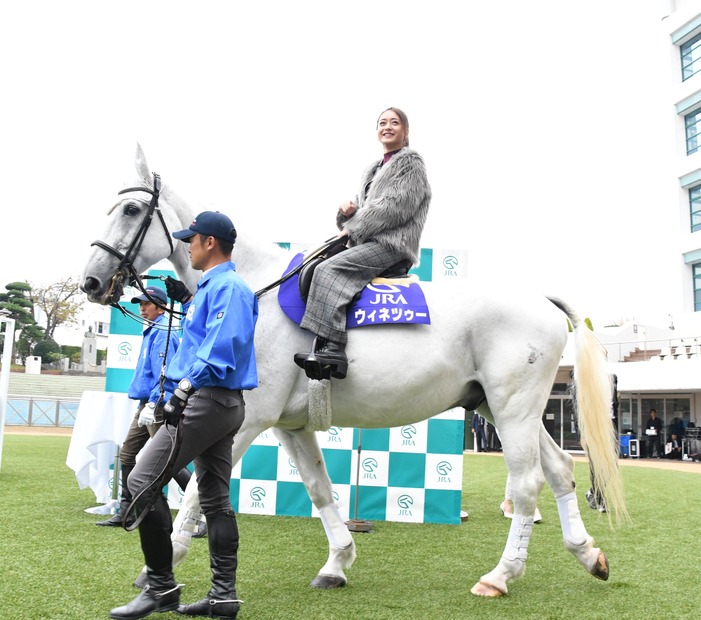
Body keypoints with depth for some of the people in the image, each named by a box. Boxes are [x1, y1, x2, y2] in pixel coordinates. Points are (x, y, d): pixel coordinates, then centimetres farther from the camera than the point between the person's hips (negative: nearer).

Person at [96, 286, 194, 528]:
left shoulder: (162, 332, -11)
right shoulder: (151, 332, 19)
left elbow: (163, 372, -20)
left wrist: (153, 403, -26)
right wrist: (147, 405, 17)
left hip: (158, 406, -10)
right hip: (147, 405, 10)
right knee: (127, 454, 12)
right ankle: (126, 512, 19)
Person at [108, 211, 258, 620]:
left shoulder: (226, 286, -12)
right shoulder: (214, 286, 19)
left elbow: (220, 345, -24)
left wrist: (184, 390, -29)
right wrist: (187, 300, 23)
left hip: (208, 399, -11)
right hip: (223, 404, 11)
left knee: (143, 482, -7)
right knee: (215, 499, 11)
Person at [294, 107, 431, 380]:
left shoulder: (411, 162, 2)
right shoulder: (374, 170, 27)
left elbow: (395, 207, -12)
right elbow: (363, 206, 25)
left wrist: (353, 228, -10)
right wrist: (348, 211, -1)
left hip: (392, 244, -8)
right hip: (368, 243, 8)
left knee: (328, 269, -26)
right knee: (316, 269, -12)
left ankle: (330, 350, -32)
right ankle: (326, 349, -23)